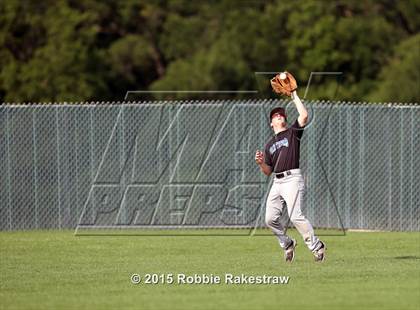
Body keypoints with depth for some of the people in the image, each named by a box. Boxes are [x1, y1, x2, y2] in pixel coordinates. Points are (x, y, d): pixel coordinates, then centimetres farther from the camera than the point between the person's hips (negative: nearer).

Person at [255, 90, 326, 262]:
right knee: (270, 219, -3)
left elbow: (304, 116, -8)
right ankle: (288, 245, 18)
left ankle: (316, 246, -14)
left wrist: (294, 96, 0)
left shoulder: (293, 133, 9)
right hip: (277, 182, 6)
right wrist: (261, 163, -1)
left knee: (295, 216, -20)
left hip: (292, 179, -6)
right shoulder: (270, 144, 22)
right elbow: (268, 172, 20)